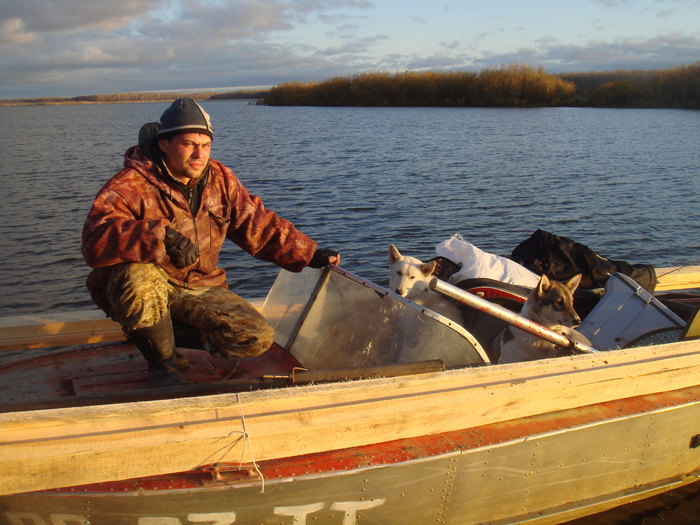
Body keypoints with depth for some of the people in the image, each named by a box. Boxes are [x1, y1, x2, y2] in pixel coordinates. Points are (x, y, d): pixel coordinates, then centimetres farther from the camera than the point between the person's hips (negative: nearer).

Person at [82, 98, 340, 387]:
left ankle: (170, 331, 9)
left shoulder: (220, 180, 2)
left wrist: (310, 255, 6)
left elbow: (259, 225, 10)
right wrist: (163, 235, -47)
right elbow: (96, 240, -34)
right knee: (138, 279, -40)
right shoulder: (130, 186, -18)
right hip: (146, 287, -5)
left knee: (258, 338, -12)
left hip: (200, 289, 5)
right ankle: (162, 361, -10)